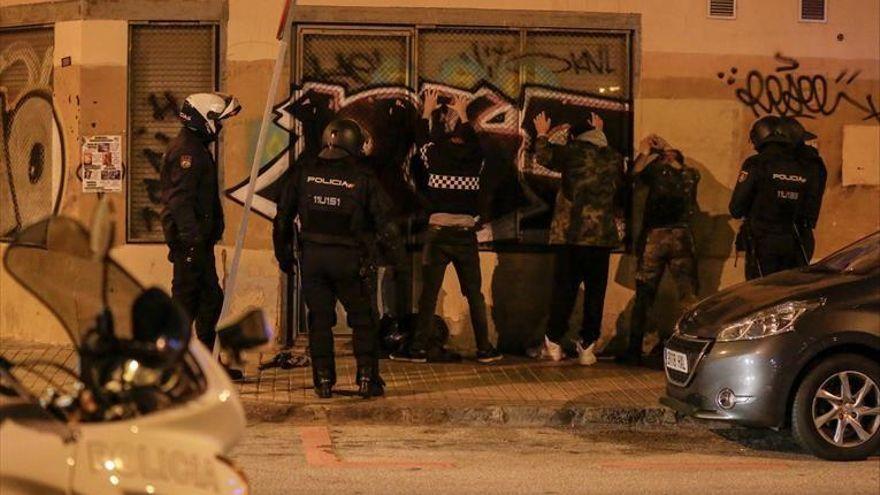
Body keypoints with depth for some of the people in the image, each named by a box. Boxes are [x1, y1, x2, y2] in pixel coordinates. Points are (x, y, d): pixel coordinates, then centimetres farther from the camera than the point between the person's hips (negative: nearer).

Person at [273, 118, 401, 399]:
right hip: (348, 258, -2)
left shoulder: (303, 173, 3)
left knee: (319, 320, 11)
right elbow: (384, 221, -3)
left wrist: (284, 255, 16)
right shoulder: (362, 178, -4)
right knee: (363, 320, 11)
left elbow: (283, 218, 6)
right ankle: (367, 379, 10)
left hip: (312, 256, 2)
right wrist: (392, 237, 19)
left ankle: (324, 381, 11)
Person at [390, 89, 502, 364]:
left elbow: (421, 139, 19)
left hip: (438, 231, -1)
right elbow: (472, 141, 24)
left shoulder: (436, 155, -3)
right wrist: (463, 116, 38)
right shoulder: (474, 158, 0)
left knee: (429, 293, 3)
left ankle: (420, 348, 5)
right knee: (474, 293, 8)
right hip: (467, 233, 1)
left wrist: (427, 111, 34)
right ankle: (484, 349, 10)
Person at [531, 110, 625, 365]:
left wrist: (542, 134, 34)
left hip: (571, 232, -2)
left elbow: (543, 155, 13)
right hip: (603, 235, 2)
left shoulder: (573, 152, -2)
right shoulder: (615, 158, 8)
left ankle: (553, 343, 9)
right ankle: (587, 346, 7)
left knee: (564, 289, 5)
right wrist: (599, 133, 42)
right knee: (595, 291, 6)